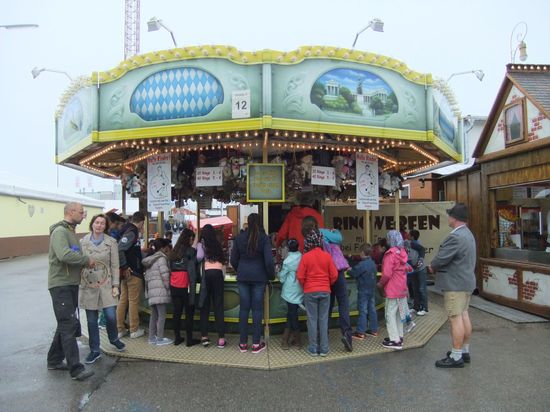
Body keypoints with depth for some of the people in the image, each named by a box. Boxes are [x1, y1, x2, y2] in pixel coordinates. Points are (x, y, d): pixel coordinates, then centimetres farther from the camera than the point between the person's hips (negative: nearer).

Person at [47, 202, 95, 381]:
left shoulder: (70, 231, 17)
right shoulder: (60, 231, -15)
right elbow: (65, 255, -31)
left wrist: (85, 262, 0)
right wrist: (87, 260, -19)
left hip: (72, 284, 10)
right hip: (60, 285, -10)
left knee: (66, 324, 17)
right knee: (69, 325, -8)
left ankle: (54, 360, 30)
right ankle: (76, 369, -5)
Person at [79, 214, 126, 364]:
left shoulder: (111, 242, -2)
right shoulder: (83, 242, 1)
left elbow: (115, 265, 0)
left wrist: (115, 285, -4)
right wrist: (78, 283, 2)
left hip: (106, 284, -1)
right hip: (88, 285, 1)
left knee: (111, 316, -4)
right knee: (91, 320, 7)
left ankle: (114, 339, 27)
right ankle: (94, 351, 24)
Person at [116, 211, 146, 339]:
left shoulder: (128, 231, 11)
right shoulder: (132, 233, -17)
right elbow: (119, 249, -27)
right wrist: (125, 267, -23)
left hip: (127, 273, 9)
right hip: (133, 272, -9)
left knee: (123, 300, 13)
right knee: (133, 301, 1)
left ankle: (120, 329, 21)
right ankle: (134, 330, 11)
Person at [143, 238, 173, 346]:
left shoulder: (149, 260, 20)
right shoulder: (162, 258, -5)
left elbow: (147, 277, 19)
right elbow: (165, 275, -13)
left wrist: (148, 290, 21)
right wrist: (168, 287, -5)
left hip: (151, 290, 9)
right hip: (160, 289, -8)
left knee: (153, 314, 14)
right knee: (162, 314, -4)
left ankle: (152, 337, 18)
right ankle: (160, 339, -2)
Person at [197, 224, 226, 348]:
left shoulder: (201, 244, 7)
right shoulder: (218, 244, 17)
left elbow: (199, 256, -7)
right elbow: (223, 260, 12)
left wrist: (195, 263, 11)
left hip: (206, 273, -2)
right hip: (218, 273, 2)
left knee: (205, 306, 7)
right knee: (218, 305, 3)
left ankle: (204, 336, 7)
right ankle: (221, 338, 1)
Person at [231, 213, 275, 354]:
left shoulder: (239, 237, 1)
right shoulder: (264, 238, -7)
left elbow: (233, 260, 5)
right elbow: (269, 261, -11)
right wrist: (271, 275, 4)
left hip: (243, 277, 2)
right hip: (259, 277, -2)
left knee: (244, 308, 9)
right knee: (257, 309, 6)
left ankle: (243, 343, 17)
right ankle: (256, 344, 12)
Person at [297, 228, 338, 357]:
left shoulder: (306, 256, -10)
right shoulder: (327, 256, -4)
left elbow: (300, 276, -8)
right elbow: (334, 275, -2)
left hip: (310, 292, -2)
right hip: (325, 292, 2)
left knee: (312, 320, 6)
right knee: (323, 320, 9)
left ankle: (313, 349, 12)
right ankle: (324, 349, 14)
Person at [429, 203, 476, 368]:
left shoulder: (455, 237, -23)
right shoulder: (468, 234, 12)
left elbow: (441, 258, -24)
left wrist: (432, 267, -2)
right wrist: (437, 266, 5)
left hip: (455, 284, -10)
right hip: (466, 281, 10)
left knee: (455, 318, -3)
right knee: (464, 315, 16)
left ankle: (456, 357, 5)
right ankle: (465, 351, 28)